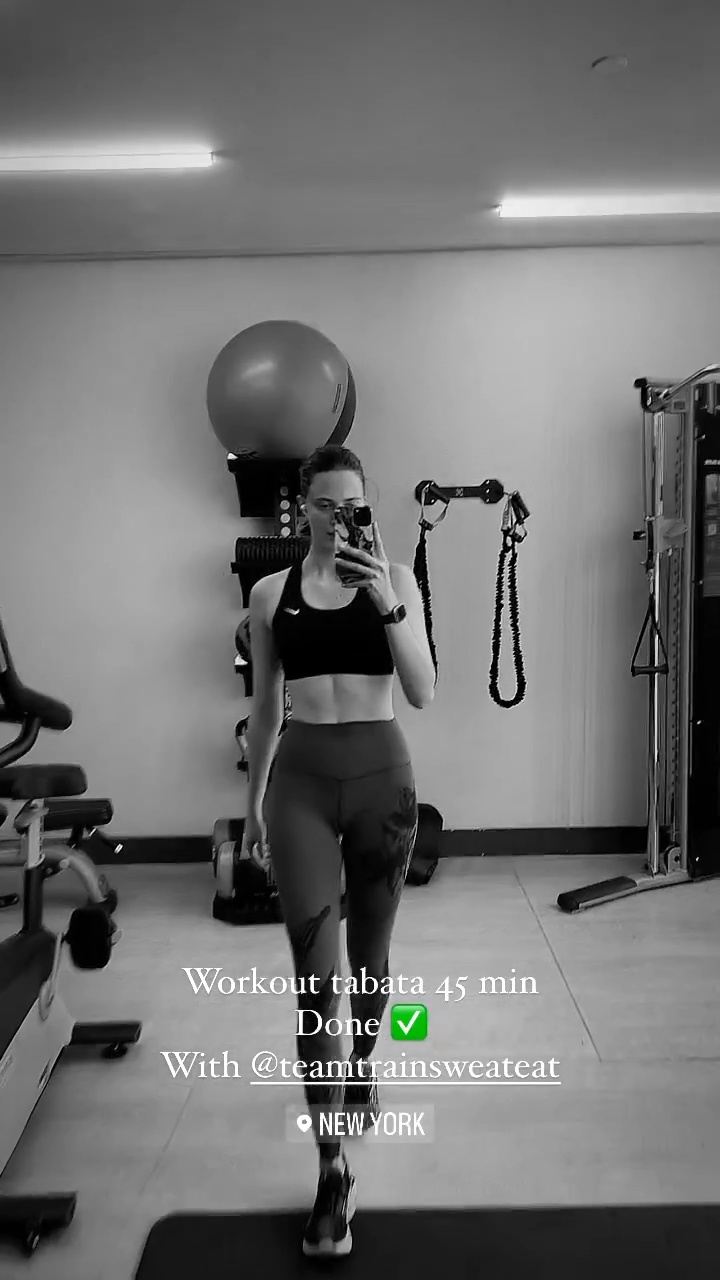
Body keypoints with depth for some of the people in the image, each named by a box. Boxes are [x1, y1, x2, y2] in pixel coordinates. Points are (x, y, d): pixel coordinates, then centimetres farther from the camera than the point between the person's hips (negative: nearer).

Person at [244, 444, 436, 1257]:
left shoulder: (395, 580, 0)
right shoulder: (271, 593, 4)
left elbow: (422, 693, -9)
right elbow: (264, 709, 11)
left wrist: (388, 603, -21)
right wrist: (253, 804, 15)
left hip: (381, 772, 0)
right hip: (301, 777, 0)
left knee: (369, 950, 18)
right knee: (314, 974, -6)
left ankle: (363, 1062, 50)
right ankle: (333, 1171, 4)